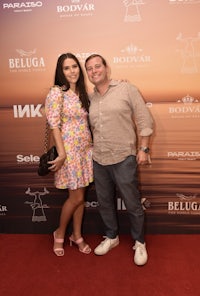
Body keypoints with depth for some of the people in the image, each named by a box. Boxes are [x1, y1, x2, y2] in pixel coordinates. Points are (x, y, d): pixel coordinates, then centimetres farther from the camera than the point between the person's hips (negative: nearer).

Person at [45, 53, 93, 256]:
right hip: (69, 150, -6)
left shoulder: (82, 93, 11)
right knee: (76, 197, 0)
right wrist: (62, 153, -20)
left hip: (85, 149, 6)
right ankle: (60, 233, 24)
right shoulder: (56, 92, -10)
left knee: (80, 196, 11)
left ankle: (77, 236, 27)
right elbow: (54, 124, -16)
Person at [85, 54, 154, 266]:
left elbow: (145, 120, -5)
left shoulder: (126, 89, -4)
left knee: (133, 204, 6)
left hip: (124, 158, -4)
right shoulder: (90, 99, 9)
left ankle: (139, 243, 28)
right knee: (105, 203, 17)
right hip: (98, 160, 5)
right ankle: (111, 237, 39)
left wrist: (143, 148, -8)